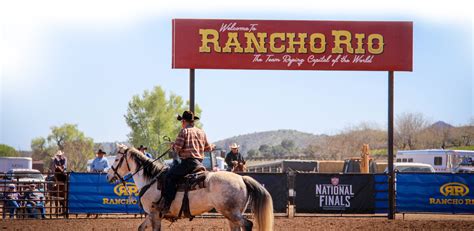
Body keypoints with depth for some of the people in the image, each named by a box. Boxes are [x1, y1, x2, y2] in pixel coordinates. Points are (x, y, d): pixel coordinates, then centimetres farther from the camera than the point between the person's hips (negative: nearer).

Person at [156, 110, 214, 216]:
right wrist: (211, 147, 46)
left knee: (170, 176, -9)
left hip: (188, 162, -8)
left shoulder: (184, 131, -5)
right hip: (199, 163, 8)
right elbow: (208, 148, 23)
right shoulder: (201, 133, 16)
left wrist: (172, 146, 11)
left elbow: (177, 147, -11)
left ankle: (166, 204, -22)